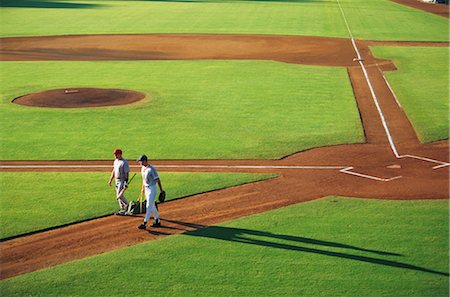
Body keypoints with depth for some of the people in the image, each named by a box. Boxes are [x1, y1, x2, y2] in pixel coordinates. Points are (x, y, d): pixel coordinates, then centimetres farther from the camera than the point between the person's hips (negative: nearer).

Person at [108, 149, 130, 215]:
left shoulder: (124, 162, -16)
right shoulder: (115, 161, 11)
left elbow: (127, 173, -18)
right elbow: (113, 171, 19)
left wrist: (126, 183, -22)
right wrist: (110, 180, 17)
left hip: (122, 180, -9)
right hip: (117, 180, 9)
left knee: (120, 195, -14)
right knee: (118, 195, 9)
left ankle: (127, 205, 6)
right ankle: (123, 209, 16)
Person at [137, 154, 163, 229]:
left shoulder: (151, 169, -19)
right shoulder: (143, 168, 7)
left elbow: (157, 179, -17)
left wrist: (161, 189, -18)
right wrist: (143, 188, 23)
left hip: (152, 189, -9)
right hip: (146, 189, 9)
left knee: (149, 206, -8)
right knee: (152, 206, 15)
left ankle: (144, 223, -9)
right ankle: (157, 221, 24)